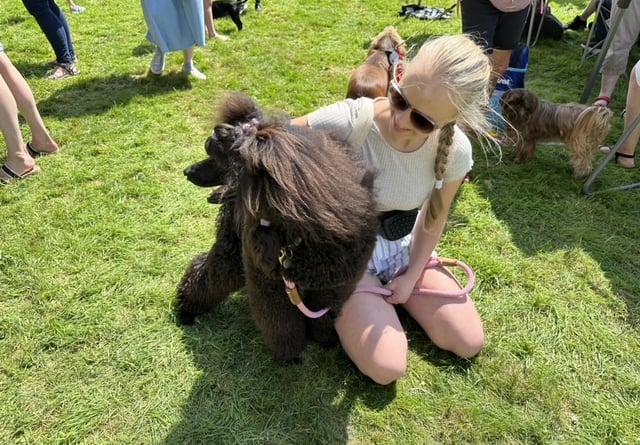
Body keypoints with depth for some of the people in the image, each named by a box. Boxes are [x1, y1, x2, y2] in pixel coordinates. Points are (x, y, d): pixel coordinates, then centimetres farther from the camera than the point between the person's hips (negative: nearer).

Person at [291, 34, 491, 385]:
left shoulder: (455, 150, -19)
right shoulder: (348, 121, -33)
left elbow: (434, 218, -2)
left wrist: (412, 277, -1)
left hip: (403, 247, 4)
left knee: (469, 343, 5)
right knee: (388, 368, -16)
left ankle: (389, 289, 23)